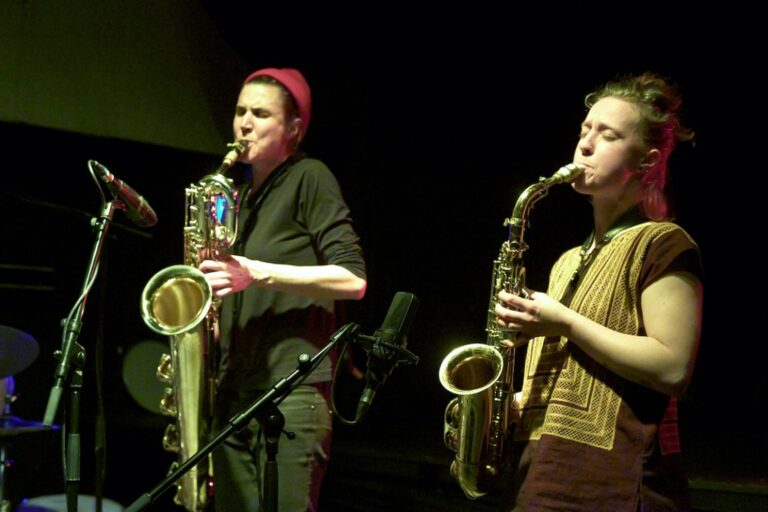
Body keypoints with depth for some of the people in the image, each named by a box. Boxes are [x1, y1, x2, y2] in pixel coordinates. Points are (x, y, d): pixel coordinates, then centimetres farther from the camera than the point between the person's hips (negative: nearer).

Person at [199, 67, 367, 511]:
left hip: (293, 389, -7)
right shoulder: (242, 196, 20)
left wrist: (258, 273, -18)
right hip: (235, 395, 7)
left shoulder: (309, 178, -1)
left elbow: (353, 279, -11)